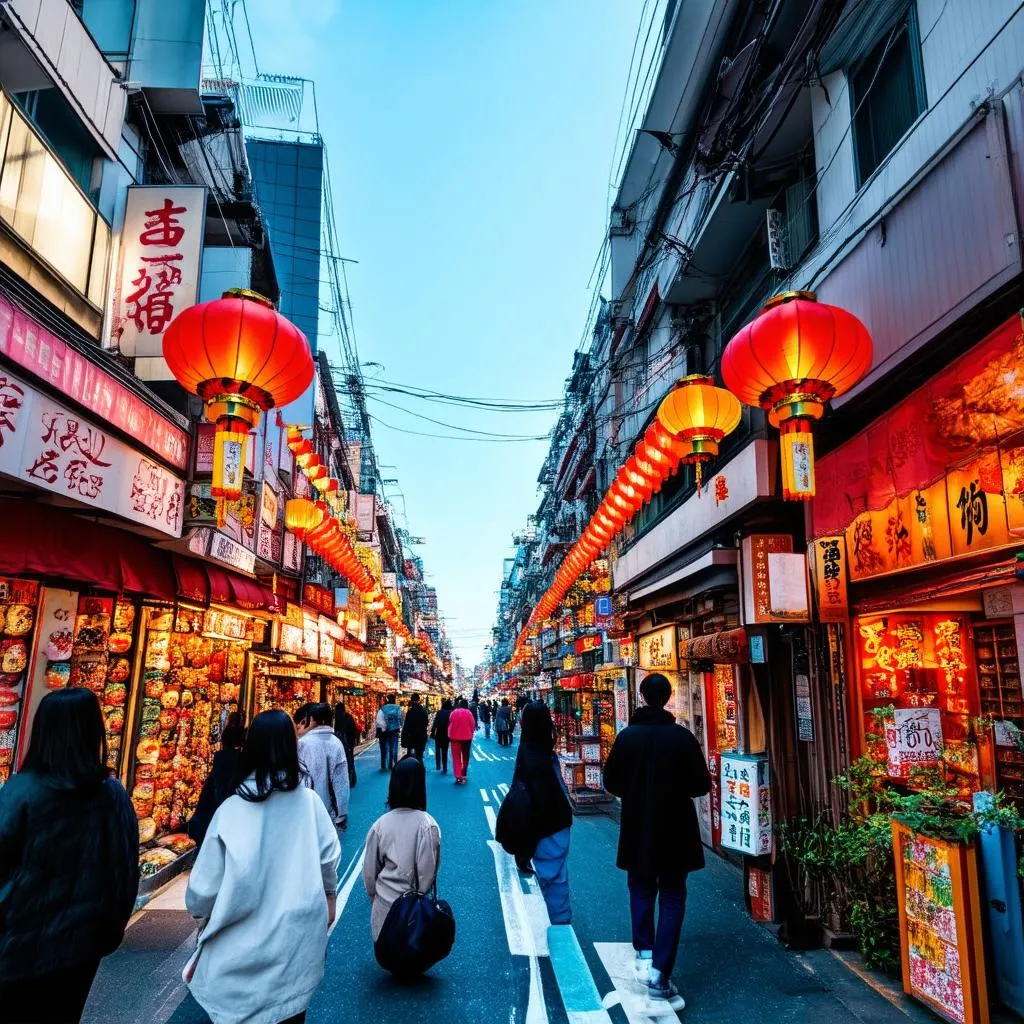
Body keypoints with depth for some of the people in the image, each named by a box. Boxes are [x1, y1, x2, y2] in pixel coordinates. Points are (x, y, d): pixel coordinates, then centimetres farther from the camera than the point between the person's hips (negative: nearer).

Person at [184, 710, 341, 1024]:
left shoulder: (232, 808, -15)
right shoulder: (309, 801, -11)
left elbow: (207, 876, -6)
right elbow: (329, 856, -2)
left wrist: (200, 914, 16)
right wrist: (329, 895, 20)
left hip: (247, 935, -1)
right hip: (301, 929, 1)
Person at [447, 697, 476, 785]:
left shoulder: (454, 712, -3)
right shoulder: (468, 712, -8)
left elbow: (450, 724, 5)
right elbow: (473, 724, -5)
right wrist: (471, 734, 10)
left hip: (455, 737, 0)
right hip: (467, 737, 0)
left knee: (456, 757, 3)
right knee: (465, 756, 18)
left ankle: (458, 777, -9)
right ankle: (463, 774, 28)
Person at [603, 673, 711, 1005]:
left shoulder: (626, 736, -8)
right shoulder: (682, 737, -14)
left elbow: (612, 783, -1)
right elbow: (701, 785, -8)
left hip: (637, 827, 2)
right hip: (674, 828, -1)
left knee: (641, 890, 21)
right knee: (672, 897, 9)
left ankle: (644, 954, 15)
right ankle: (660, 973, 5)